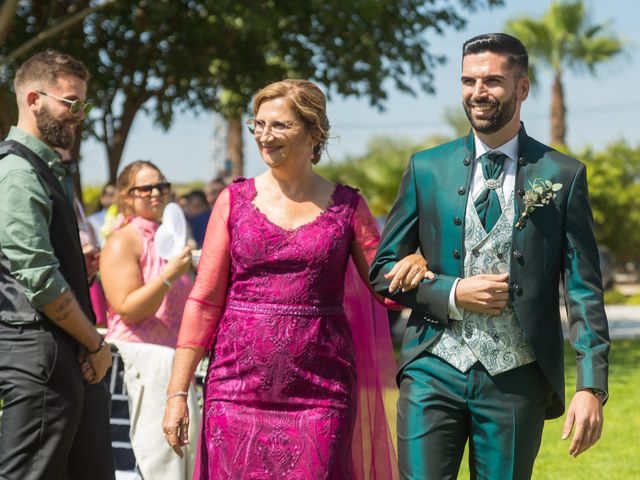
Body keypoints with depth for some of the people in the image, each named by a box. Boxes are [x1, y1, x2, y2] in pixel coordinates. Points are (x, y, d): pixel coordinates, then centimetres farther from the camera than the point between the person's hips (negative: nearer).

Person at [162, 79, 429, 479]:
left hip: (319, 392, 0)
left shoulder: (347, 206, 5)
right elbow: (204, 300, 4)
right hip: (240, 386, 1)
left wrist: (416, 263, -15)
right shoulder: (235, 200, 6)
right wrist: (177, 392, 0)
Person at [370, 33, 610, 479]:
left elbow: (584, 289, 0)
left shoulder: (563, 175, 3)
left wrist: (591, 386, -9)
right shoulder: (427, 168, 6)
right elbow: (383, 268, 10)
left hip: (517, 379, -1)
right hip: (434, 370, 1)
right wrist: (453, 294, -7)